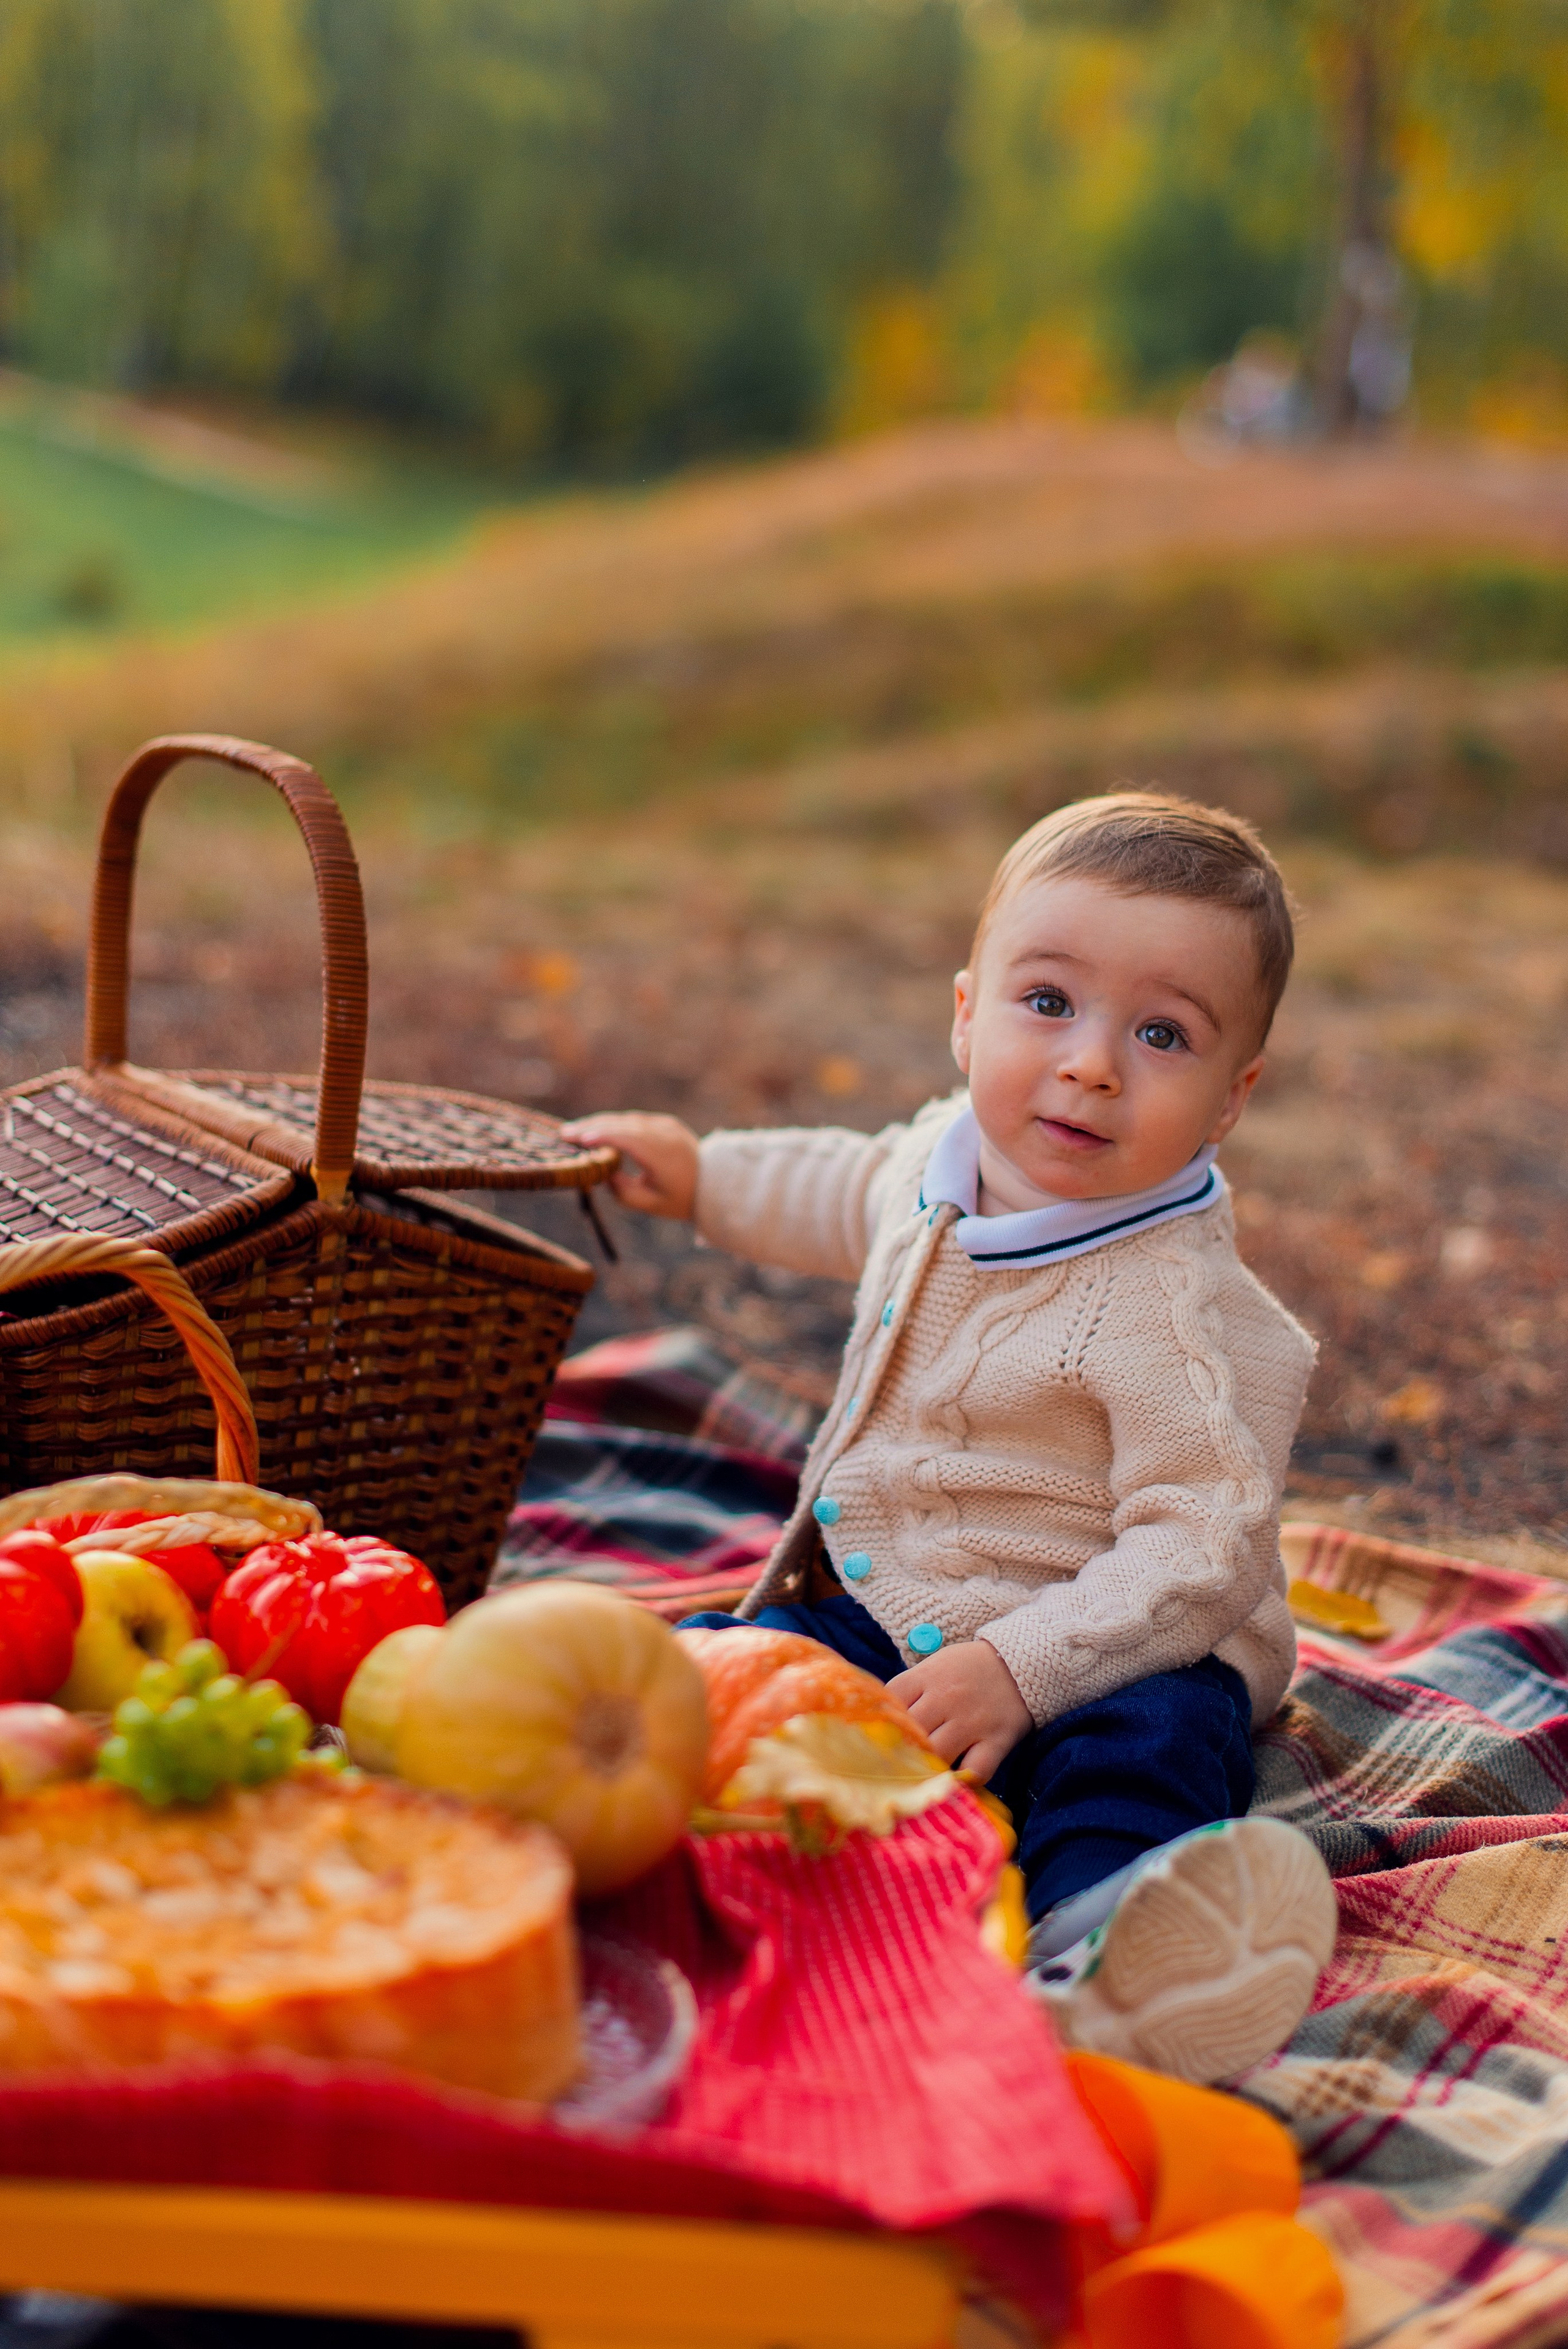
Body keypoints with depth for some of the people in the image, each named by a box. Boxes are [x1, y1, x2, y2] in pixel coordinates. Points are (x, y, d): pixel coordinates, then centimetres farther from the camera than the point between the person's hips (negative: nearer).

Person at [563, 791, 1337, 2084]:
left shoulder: (1177, 1310, -20)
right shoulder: (946, 1159, 4)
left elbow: (1199, 1548, -25)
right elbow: (853, 1189, 29)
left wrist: (1022, 1666, -34)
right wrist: (704, 1173, 36)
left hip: (1107, 1647, -7)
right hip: (878, 1613, 8)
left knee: (1155, 1738, -39)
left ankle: (1091, 1949, -65)